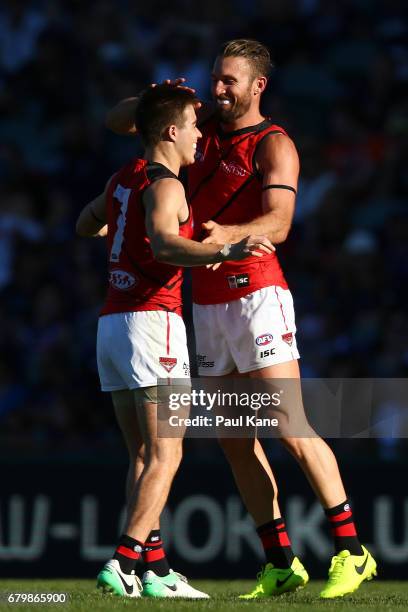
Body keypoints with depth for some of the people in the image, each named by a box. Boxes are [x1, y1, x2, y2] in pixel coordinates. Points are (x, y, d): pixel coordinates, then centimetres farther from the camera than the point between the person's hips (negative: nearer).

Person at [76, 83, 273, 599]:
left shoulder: (123, 179, 16)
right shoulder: (163, 185, -10)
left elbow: (84, 225, 35)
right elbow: (162, 244, -30)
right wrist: (224, 252, -42)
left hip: (110, 323, 9)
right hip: (152, 321, -9)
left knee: (143, 455, 10)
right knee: (165, 454, -9)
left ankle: (155, 570, 5)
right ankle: (124, 563, -20)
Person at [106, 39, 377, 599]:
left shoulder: (274, 145, -6)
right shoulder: (203, 130, 14)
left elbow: (277, 222, -21)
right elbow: (117, 121, 21)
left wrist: (226, 234, -40)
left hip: (256, 294, -7)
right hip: (208, 300, 7)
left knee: (291, 429, -12)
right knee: (234, 440, 4)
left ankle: (352, 551, -7)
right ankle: (281, 564, 8)